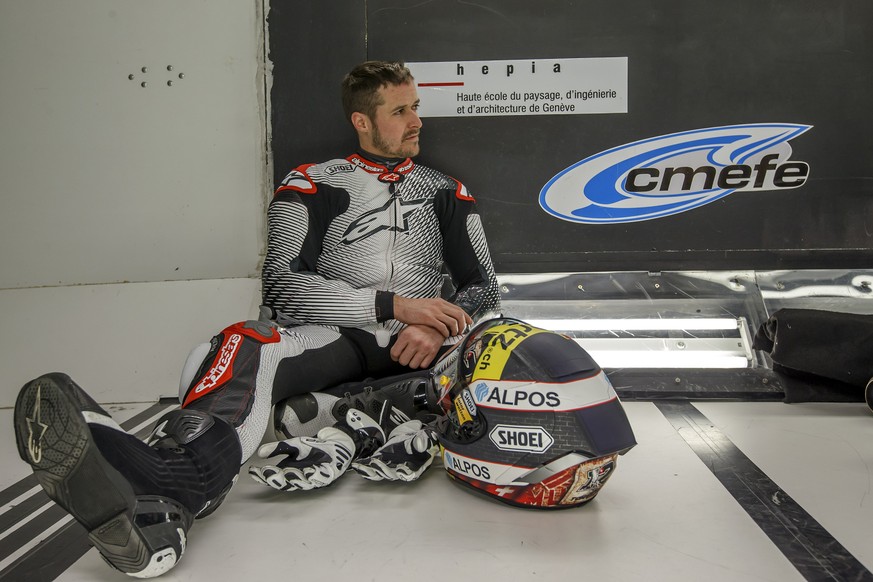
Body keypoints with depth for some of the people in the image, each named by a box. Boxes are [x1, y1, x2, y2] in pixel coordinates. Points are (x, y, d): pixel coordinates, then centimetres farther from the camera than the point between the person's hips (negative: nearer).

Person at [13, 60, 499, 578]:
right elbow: (283, 287, -5)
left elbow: (483, 287, 14)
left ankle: (348, 437, -52)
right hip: (335, 338, -1)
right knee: (245, 347, -34)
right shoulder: (312, 185, 10)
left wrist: (437, 329, -9)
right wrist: (391, 304, -14)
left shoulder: (445, 192, 20)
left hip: (415, 348, 2)